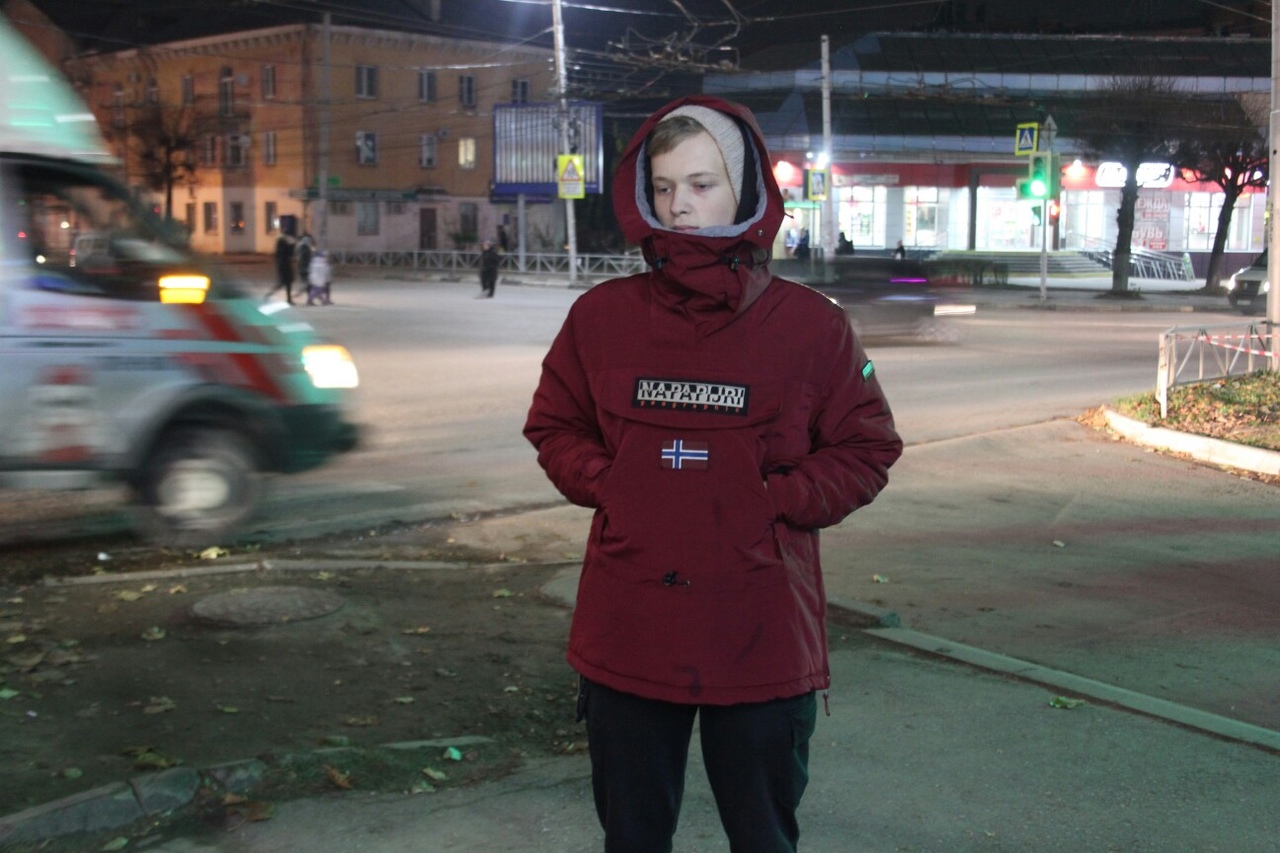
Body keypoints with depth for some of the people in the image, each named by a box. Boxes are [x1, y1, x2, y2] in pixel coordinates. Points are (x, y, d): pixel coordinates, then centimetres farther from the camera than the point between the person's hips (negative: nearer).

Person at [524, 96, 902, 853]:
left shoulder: (811, 324, -5)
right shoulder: (602, 316, 1)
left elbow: (867, 451, 0)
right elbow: (554, 427, 12)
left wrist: (777, 503, -12)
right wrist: (605, 484, -6)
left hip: (764, 643, -2)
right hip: (625, 639, 2)